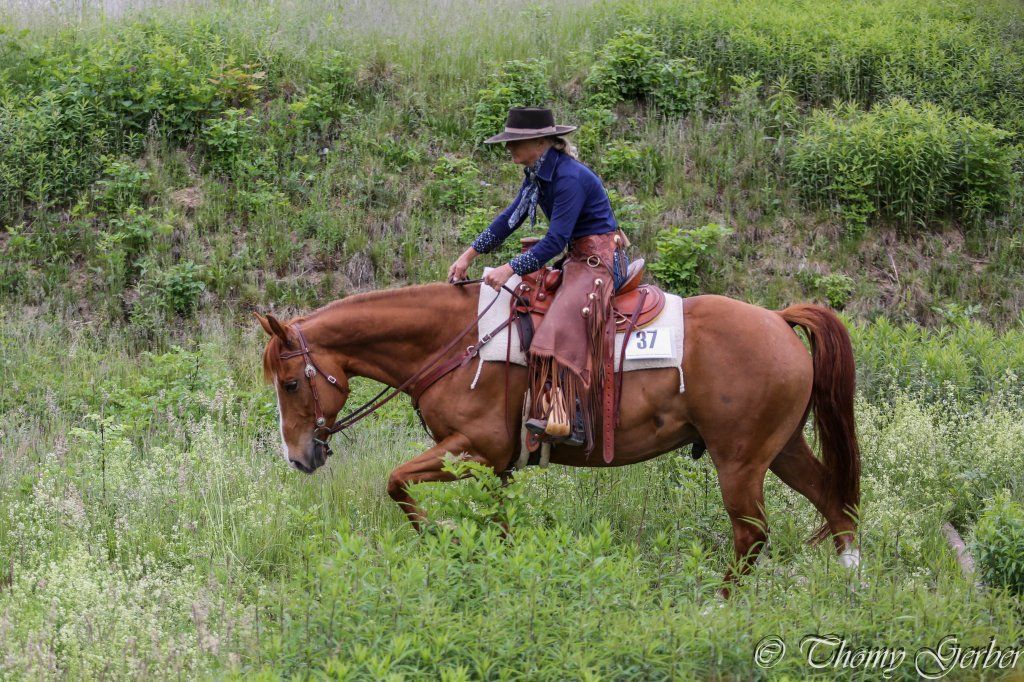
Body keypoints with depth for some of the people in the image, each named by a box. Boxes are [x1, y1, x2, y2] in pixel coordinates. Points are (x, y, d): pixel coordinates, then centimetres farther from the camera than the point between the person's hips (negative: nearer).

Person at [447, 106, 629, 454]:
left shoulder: (570, 178, -21)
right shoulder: (538, 174, 9)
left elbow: (556, 240, -25)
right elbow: (511, 217, 17)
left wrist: (510, 269, -27)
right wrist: (469, 255, 15)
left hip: (601, 259, -11)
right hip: (578, 258, 11)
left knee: (562, 321, -29)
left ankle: (567, 418, -39)